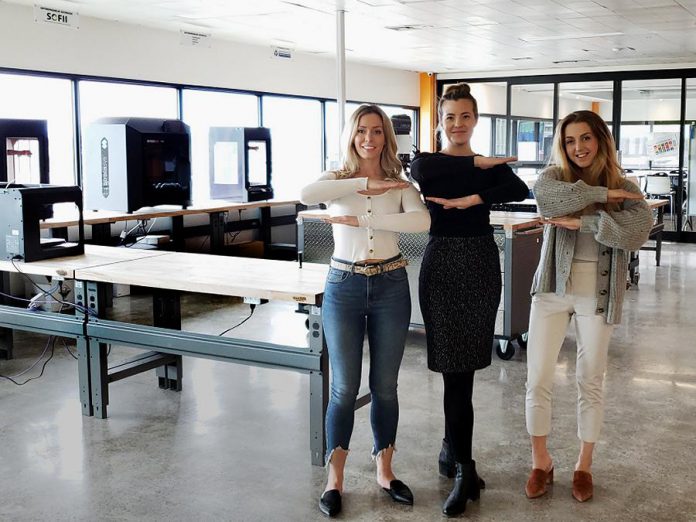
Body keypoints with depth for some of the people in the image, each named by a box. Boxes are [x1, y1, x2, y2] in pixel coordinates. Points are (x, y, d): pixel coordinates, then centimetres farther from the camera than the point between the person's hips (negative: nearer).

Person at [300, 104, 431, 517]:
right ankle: (335, 479, 18)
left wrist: (361, 220, -21)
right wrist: (365, 184, -23)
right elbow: (306, 195, -23)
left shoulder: (401, 184, 2)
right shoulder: (338, 179, 1)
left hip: (391, 286, 1)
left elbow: (422, 221, -19)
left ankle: (385, 471, 27)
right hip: (344, 286, -1)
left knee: (385, 385, 11)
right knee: (345, 387, 3)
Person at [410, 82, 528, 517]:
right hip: (442, 264, -2)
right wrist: (477, 165, -13)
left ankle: (452, 449, 26)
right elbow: (425, 175, -22)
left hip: (481, 264, 2)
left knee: (462, 366, 7)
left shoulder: (492, 165, 9)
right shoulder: (425, 162, 5)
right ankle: (464, 467, 3)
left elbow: (521, 191, -13)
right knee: (456, 366, -4)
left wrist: (471, 198, -24)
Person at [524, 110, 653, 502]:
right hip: (553, 290, 1)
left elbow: (637, 232, -20)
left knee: (591, 382, 9)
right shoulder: (554, 176, 2)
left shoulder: (624, 188, 0)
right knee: (538, 380, 1)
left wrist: (580, 221, -22)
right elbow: (547, 198, -24)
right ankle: (541, 462, 20)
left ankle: (584, 466, 26)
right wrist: (601, 194, -21)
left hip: (597, 295, 0)